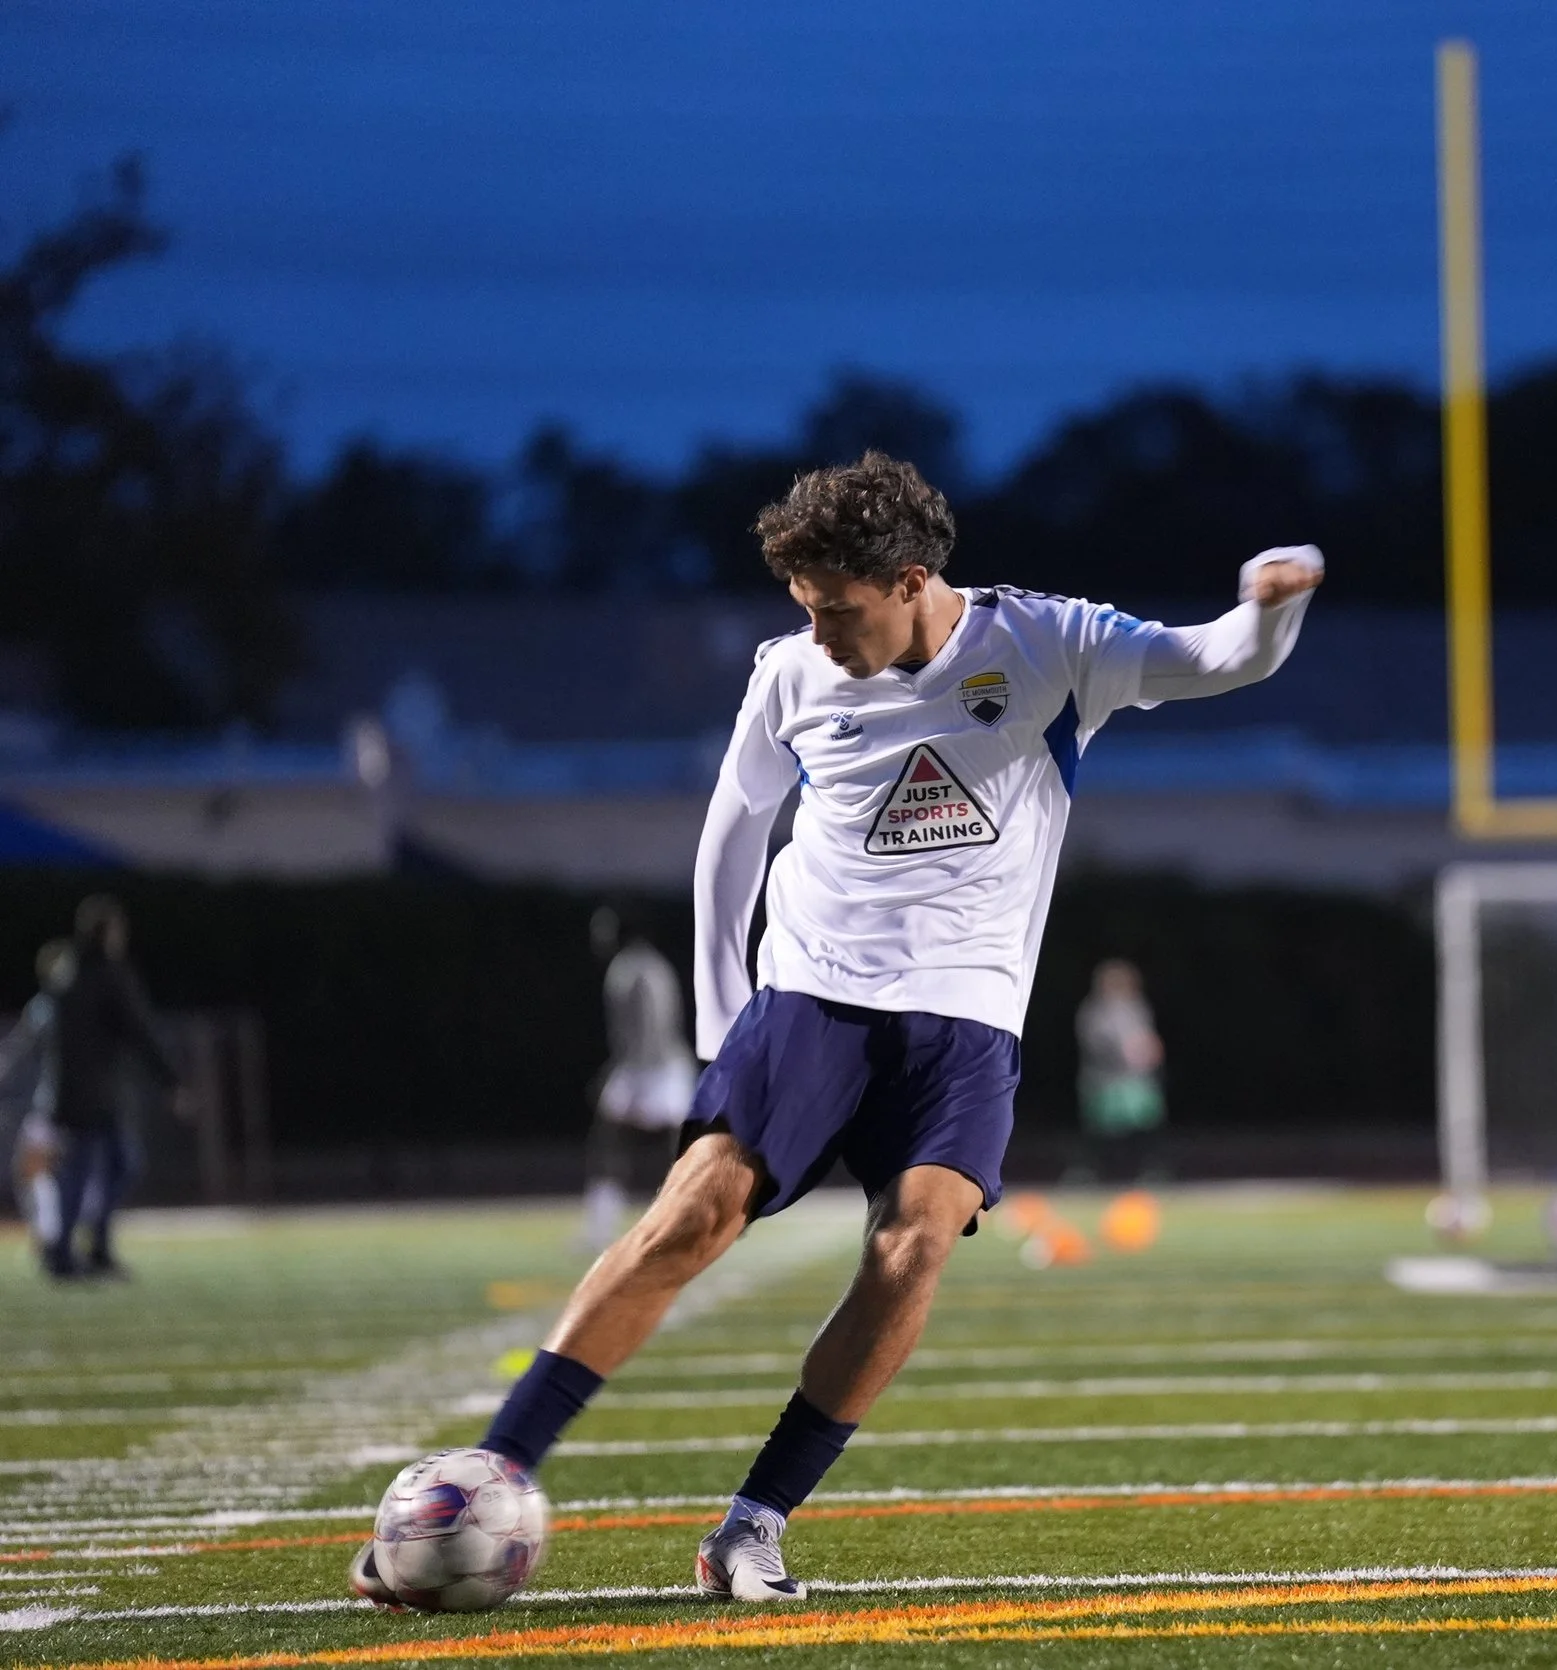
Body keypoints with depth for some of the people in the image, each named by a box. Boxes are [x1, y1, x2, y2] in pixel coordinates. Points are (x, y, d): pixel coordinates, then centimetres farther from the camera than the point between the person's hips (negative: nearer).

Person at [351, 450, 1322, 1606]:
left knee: (914, 1247, -22)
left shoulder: (1048, 647, -3)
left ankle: (752, 1531, -13)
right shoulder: (793, 676, 3)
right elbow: (735, 827, 16)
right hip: (809, 993, 0)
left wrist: (1271, 602, -35)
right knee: (694, 1215, -17)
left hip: (964, 1017, 0)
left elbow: (1221, 662, -12)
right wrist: (720, 1018, 12)